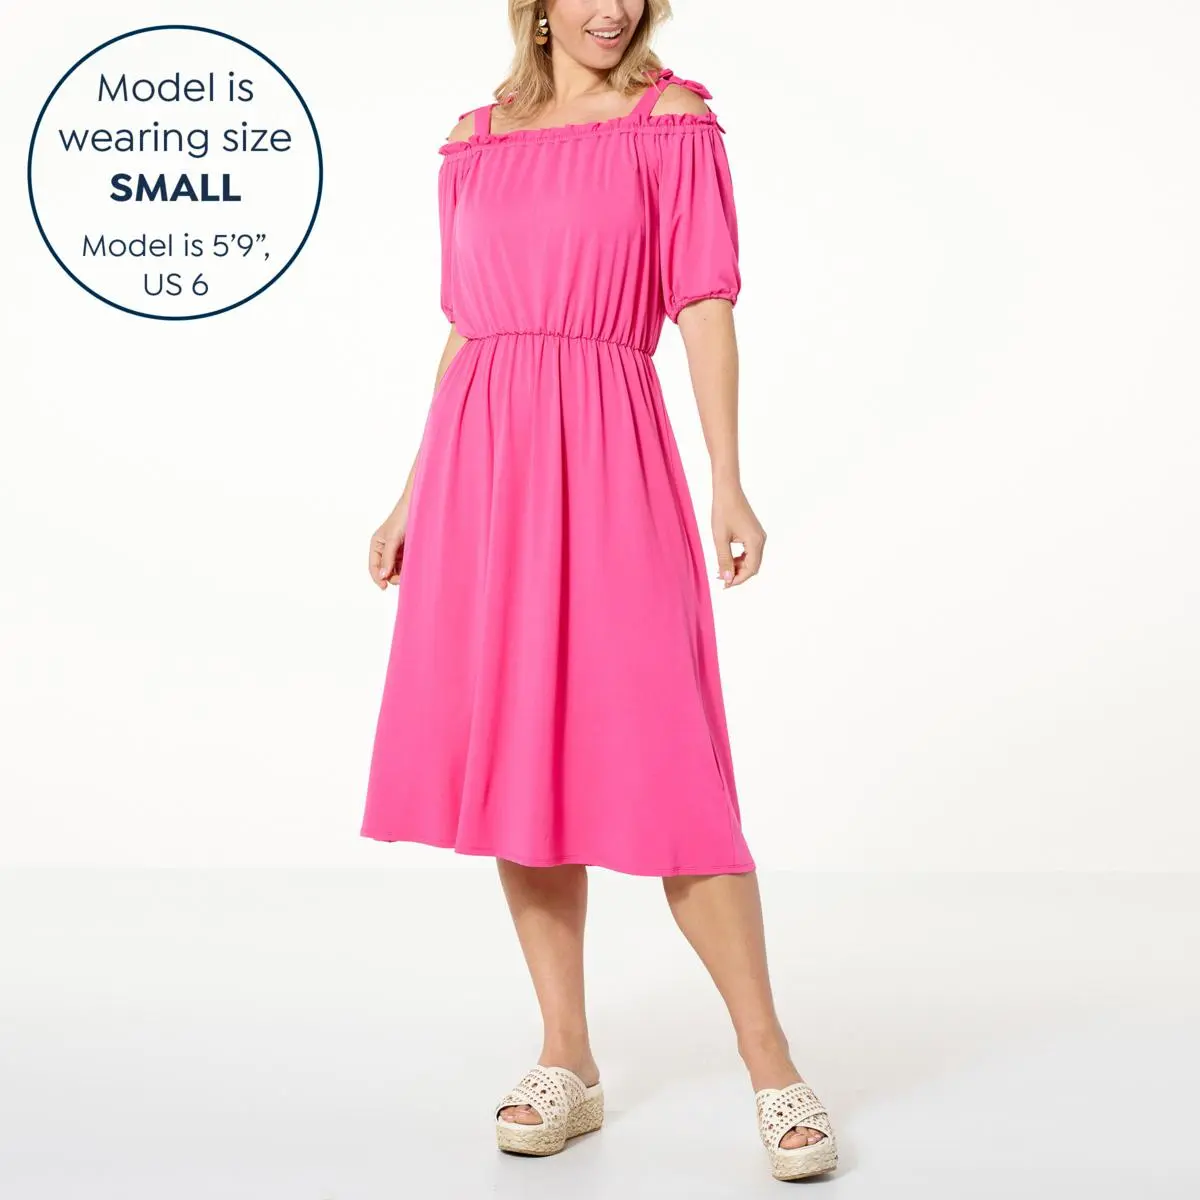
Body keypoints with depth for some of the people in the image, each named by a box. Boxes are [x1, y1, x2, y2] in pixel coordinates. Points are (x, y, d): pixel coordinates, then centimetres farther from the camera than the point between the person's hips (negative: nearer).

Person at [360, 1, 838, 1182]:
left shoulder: (672, 120, 4)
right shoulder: (473, 140, 15)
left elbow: (705, 305, -2)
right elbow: (465, 330, 17)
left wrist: (728, 486, -11)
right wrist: (412, 497, 15)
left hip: (605, 460, -4)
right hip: (481, 464, 4)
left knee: (659, 766, -8)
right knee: (516, 757, 5)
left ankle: (770, 1062, 4)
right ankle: (568, 1061, 16)